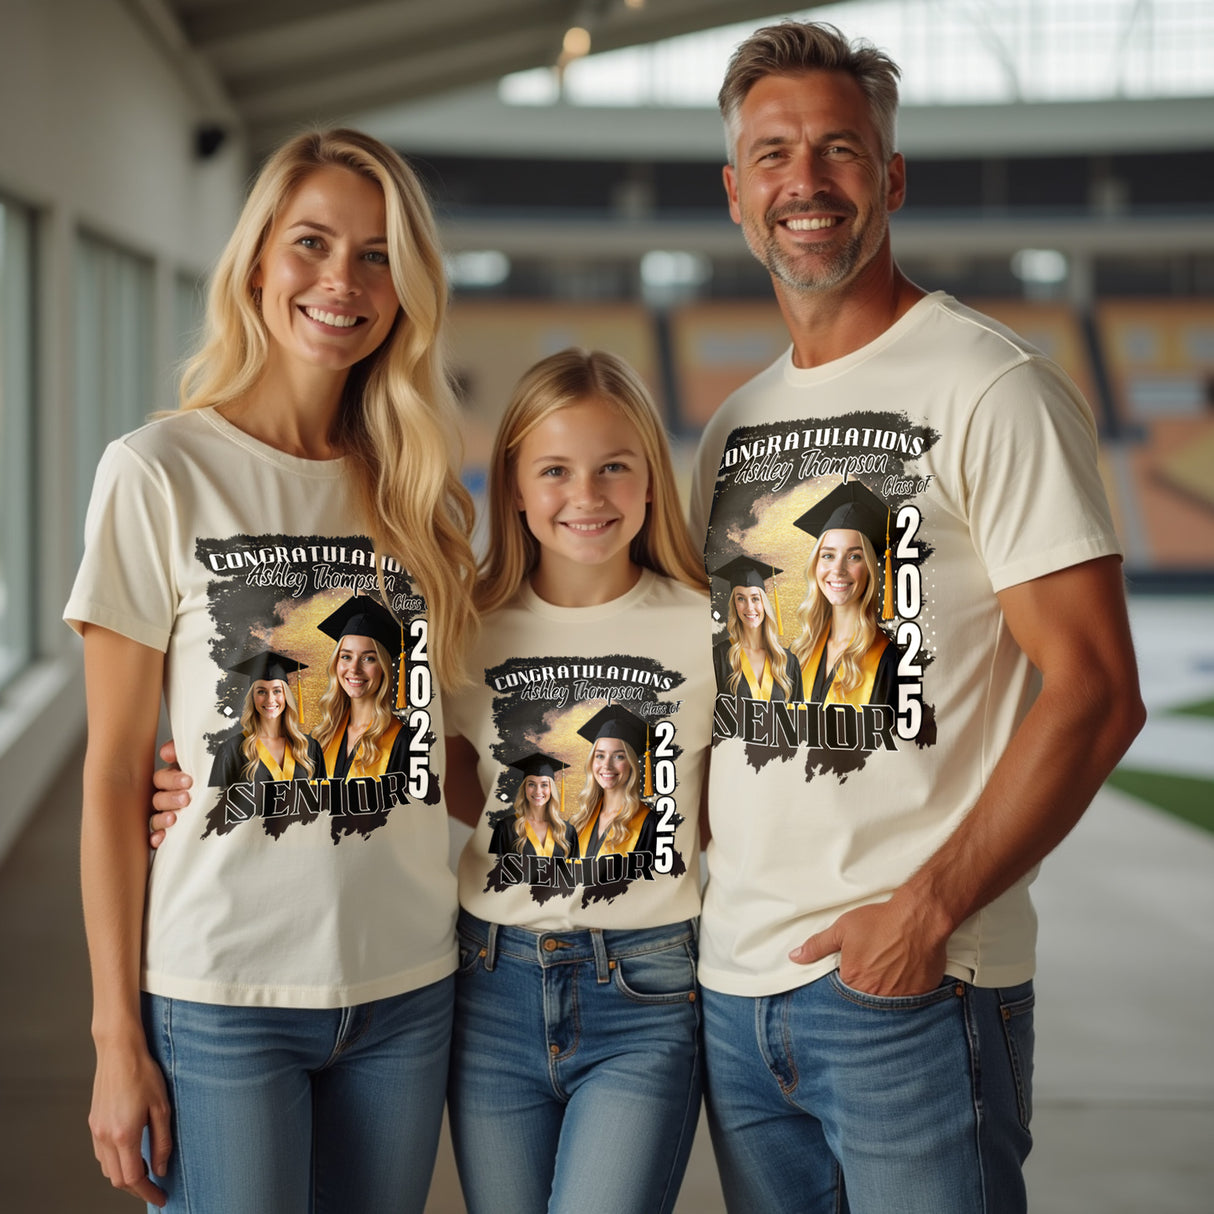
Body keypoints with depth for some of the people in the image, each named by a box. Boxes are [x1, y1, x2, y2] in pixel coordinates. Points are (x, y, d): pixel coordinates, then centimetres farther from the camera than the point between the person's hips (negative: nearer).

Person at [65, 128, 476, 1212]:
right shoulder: (160, 472, -6)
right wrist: (117, 1036, -7)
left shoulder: (422, 490, 8)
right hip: (221, 999, -4)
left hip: (407, 989, 4)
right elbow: (115, 774, -6)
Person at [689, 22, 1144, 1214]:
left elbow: (1095, 692, -12)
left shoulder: (993, 388, -7)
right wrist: (684, 881, 7)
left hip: (914, 988, -6)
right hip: (735, 981, 6)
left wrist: (931, 906, -18)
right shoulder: (729, 429, 14)